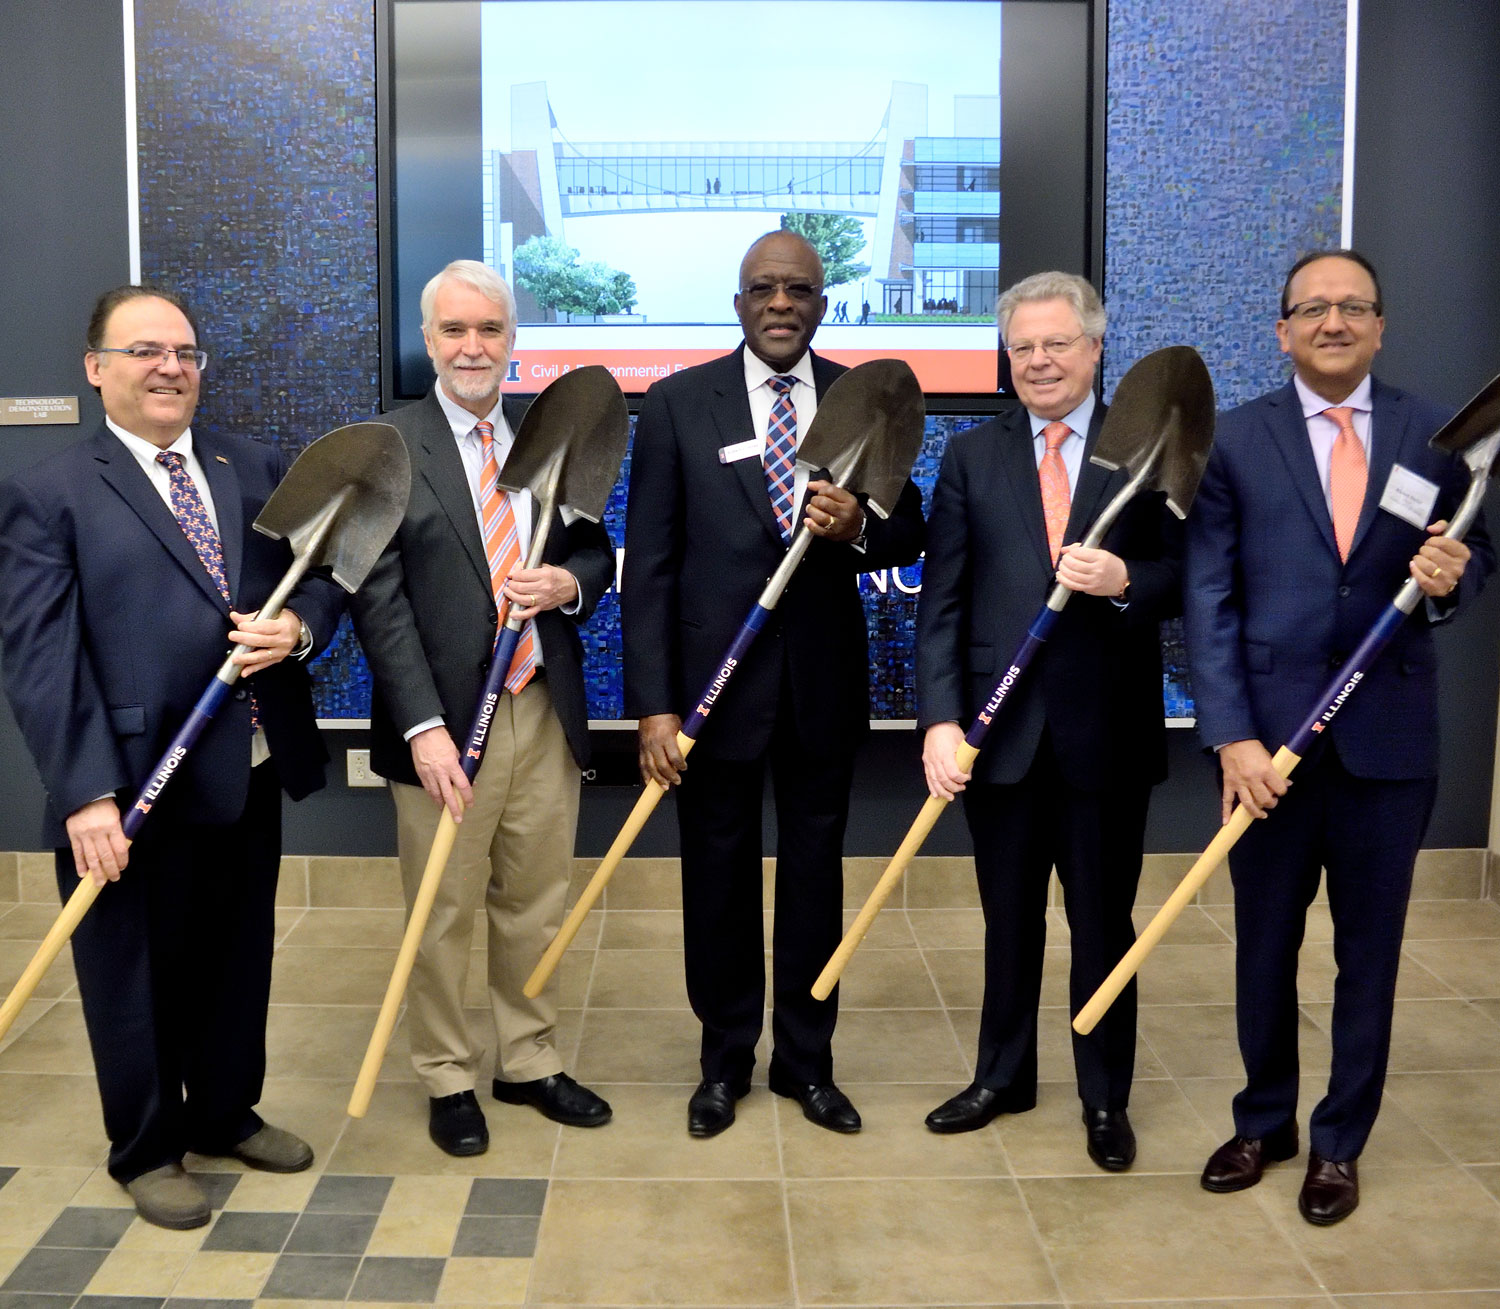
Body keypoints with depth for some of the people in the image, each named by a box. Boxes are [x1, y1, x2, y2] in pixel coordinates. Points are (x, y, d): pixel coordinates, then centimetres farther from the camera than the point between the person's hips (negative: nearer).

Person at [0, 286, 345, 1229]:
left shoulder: (260, 471, 9)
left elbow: (325, 577, 12)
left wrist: (297, 628, -12)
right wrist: (87, 793, -18)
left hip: (252, 775, 5)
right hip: (135, 789, -5)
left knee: (241, 959, 19)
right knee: (137, 973, 10)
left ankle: (228, 1113, 41)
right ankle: (148, 1151, 31)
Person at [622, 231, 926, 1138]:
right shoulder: (678, 403, -3)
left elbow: (908, 532, 6)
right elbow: (650, 564, -5)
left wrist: (858, 529, -18)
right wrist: (654, 704, -11)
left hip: (824, 679, 2)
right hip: (715, 676, -1)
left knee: (815, 873, 13)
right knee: (719, 877, 11)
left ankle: (808, 1060, 30)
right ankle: (725, 1061, 30)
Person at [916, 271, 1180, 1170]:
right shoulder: (972, 456, 4)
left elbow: (1187, 579, -1)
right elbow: (942, 599, -1)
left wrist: (1125, 580, -22)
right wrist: (940, 718, -10)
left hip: (1107, 729, -1)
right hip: (1002, 725, 2)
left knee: (1103, 924, 11)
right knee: (1009, 919, 16)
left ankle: (1107, 1098, 29)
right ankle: (1003, 1076, 35)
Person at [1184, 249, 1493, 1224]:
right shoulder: (1236, 439, -1)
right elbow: (1210, 599, -4)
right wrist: (1232, 735, -12)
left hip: (1390, 734, 1)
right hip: (1270, 731, 0)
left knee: (1370, 950, 10)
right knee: (1265, 945, 12)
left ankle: (1340, 1142, 28)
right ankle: (1264, 1121, 33)